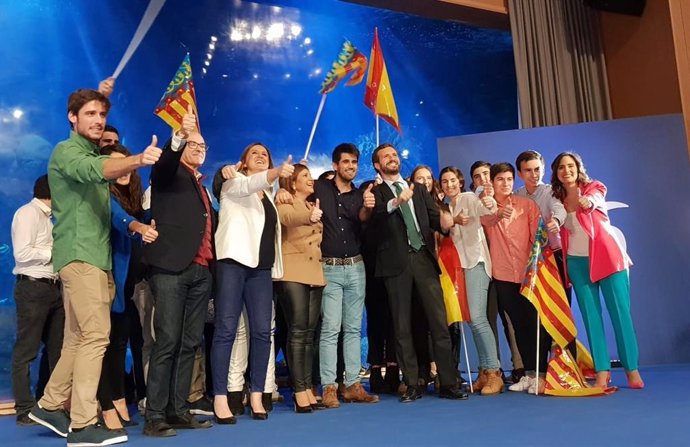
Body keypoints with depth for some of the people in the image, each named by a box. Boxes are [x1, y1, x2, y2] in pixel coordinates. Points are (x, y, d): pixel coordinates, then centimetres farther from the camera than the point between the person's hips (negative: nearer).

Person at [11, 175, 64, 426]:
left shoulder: (46, 217, 18)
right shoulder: (27, 214, -8)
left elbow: (45, 254, 13)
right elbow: (22, 253, -18)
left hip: (52, 288, 9)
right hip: (33, 288, -9)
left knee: (57, 348, 11)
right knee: (26, 351, -1)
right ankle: (25, 410, 6)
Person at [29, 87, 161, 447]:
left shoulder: (95, 156, 23)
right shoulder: (66, 152, -6)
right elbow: (95, 171, -28)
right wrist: (138, 160, -47)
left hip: (96, 256, 9)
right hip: (79, 255, -9)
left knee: (78, 338, 12)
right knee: (95, 335, -13)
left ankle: (50, 405, 24)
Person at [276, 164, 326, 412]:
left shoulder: (313, 206, 21)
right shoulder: (284, 203, -2)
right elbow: (285, 217, -25)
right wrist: (309, 217, -45)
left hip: (315, 274, 7)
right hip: (293, 273, -7)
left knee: (309, 333, 6)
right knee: (297, 331, -11)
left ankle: (308, 388, 9)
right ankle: (299, 391, -9)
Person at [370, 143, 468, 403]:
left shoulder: (419, 190, 20)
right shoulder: (375, 191, 7)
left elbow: (434, 217, 11)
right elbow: (376, 214, -13)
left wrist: (444, 224, -12)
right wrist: (396, 202, -33)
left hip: (424, 258, 3)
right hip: (397, 262, -3)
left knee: (439, 321, -1)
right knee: (402, 326, 2)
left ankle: (448, 384, 6)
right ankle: (412, 386, 11)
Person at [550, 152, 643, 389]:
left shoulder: (594, 187, 0)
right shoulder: (557, 199, 9)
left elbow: (595, 199, -24)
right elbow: (558, 230, 14)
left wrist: (589, 201, -45)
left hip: (607, 256, -3)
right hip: (577, 262, 3)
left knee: (620, 312, -5)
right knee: (591, 316, 0)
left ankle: (632, 369, 4)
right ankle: (602, 371, 3)